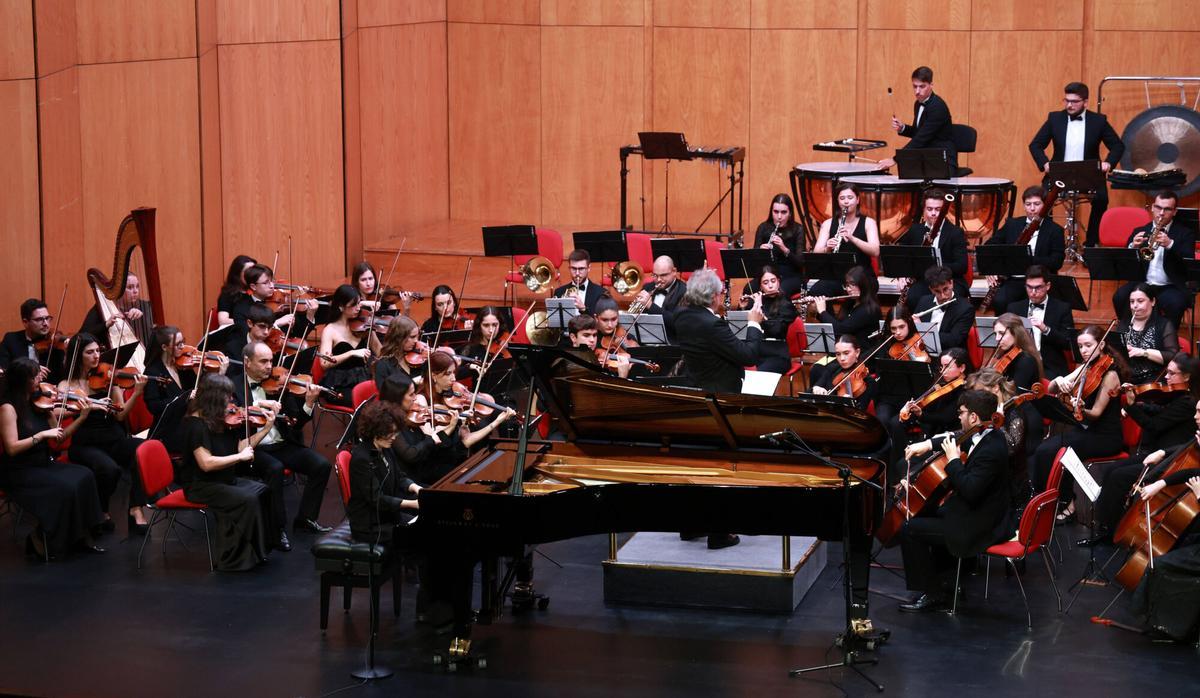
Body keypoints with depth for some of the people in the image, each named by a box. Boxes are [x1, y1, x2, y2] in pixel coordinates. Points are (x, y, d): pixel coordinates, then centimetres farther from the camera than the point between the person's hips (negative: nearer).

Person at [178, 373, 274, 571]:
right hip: (200, 486, -9)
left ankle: (257, 550, 1)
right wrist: (240, 456, -22)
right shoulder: (195, 424, -19)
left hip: (224, 480, 9)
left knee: (262, 491, -6)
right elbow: (206, 463, -27)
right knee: (247, 500, -23)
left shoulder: (223, 420, 6)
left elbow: (241, 446, 7)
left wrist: (267, 428, 3)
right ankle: (234, 560, -14)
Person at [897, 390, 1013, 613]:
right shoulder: (988, 436, 3)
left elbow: (969, 491, -33)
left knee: (910, 529, -9)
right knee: (934, 515, 32)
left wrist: (953, 460, -23)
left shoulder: (991, 450, -28)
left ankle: (932, 594, 1)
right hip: (984, 515, 11)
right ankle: (946, 581, 33)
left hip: (981, 527, -11)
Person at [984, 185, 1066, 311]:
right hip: (1013, 280, 2)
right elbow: (990, 245, 17)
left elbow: (1056, 262, -7)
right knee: (999, 301, -29)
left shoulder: (1055, 230, 3)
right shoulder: (1012, 224, 13)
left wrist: (1028, 259, -19)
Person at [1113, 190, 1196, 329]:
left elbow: (1189, 260, -11)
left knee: (1176, 304, -35)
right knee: (1120, 298, -27)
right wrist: (1132, 247, -15)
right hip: (1141, 284, 2)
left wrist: (1170, 244, -28)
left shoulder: (1185, 233, 6)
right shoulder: (1139, 231, 14)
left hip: (1170, 287, -2)